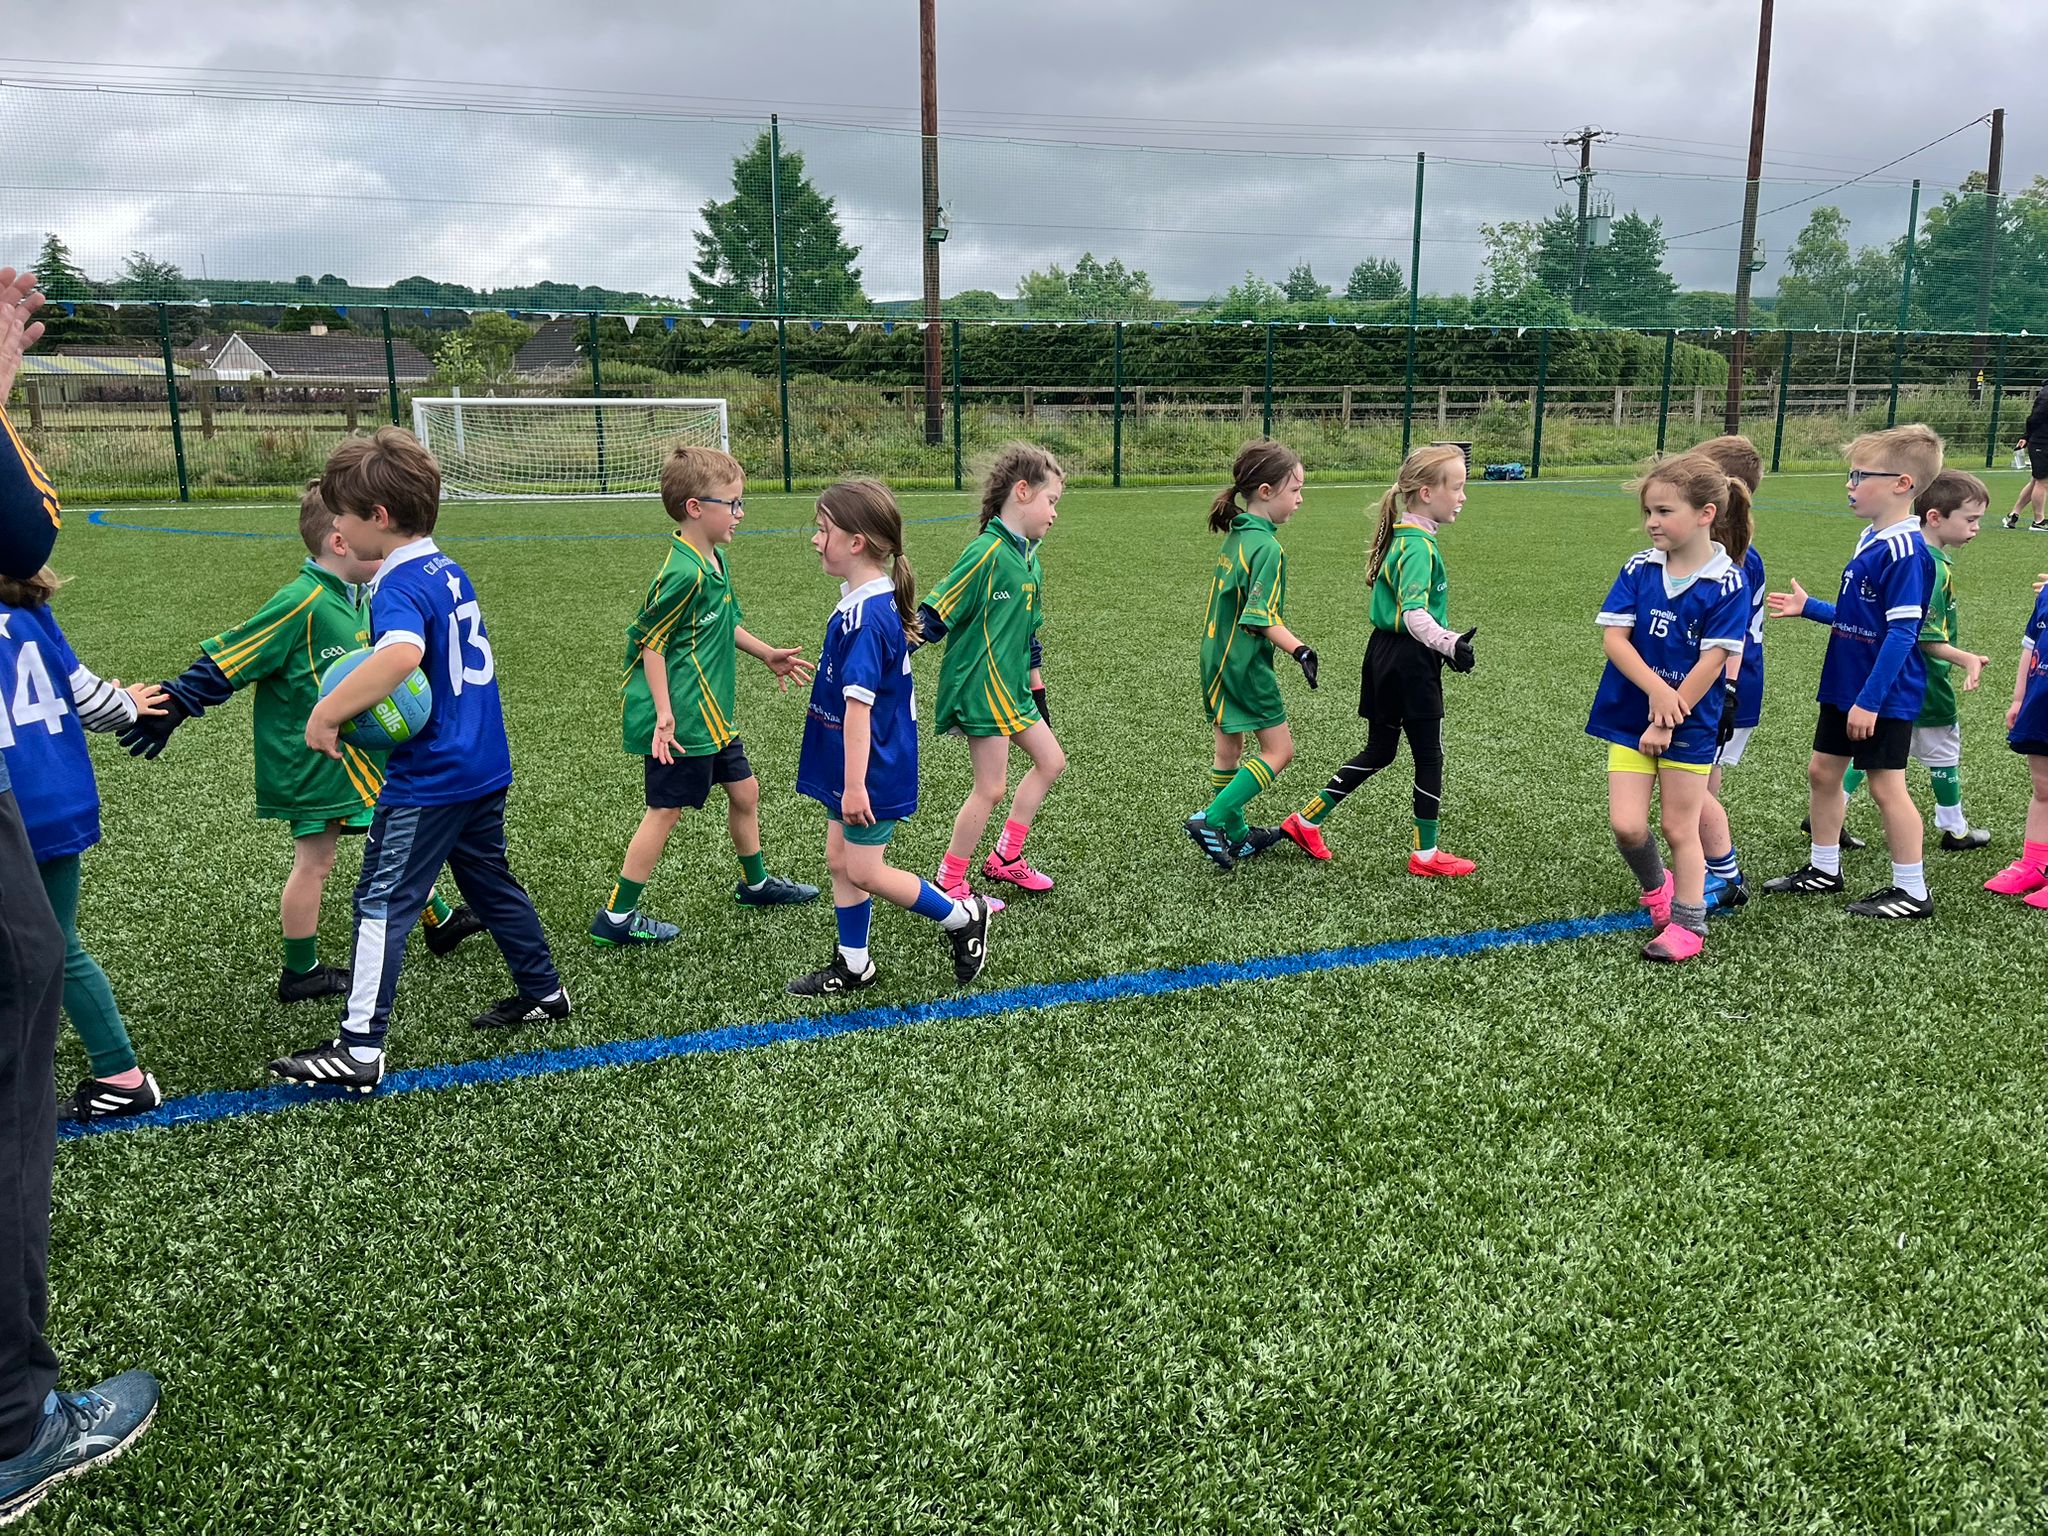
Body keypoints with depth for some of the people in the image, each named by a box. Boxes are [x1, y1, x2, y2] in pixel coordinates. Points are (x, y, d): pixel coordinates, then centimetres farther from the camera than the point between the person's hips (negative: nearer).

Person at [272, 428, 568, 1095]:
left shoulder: (398, 587, -19)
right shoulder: (449, 572, 9)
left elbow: (401, 656, -41)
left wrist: (327, 712, -34)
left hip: (429, 781, -9)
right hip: (485, 766, 9)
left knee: (383, 902, -2)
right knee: (491, 883, 22)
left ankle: (360, 1048, 1)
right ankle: (544, 991, 33)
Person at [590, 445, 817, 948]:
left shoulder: (717, 561, 7)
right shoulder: (684, 573, -23)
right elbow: (649, 641, -19)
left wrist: (767, 654, 25)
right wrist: (664, 714, -22)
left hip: (710, 713, 10)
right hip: (680, 720, -10)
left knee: (744, 789, 19)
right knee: (667, 809, -1)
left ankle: (756, 883, 39)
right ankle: (616, 917, 10)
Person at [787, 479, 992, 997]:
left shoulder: (864, 615, -25)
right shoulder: (878, 602, 6)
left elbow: (858, 703, -27)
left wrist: (855, 784, -27)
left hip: (872, 772, -10)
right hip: (856, 769, 10)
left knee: (863, 871, 1)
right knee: (839, 860, 15)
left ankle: (963, 917, 17)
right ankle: (852, 965, 29)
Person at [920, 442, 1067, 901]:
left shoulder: (1029, 558, 10)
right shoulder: (987, 553, -18)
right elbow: (936, 614, -19)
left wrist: (1036, 683, 25)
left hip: (1011, 686, 10)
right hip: (980, 687, -10)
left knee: (1050, 760, 16)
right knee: (991, 788, -4)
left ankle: (1004, 859, 26)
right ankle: (948, 882, 11)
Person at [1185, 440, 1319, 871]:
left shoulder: (1235, 535, 8)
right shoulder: (1266, 547, -20)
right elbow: (1264, 618, -24)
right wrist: (1299, 651, -28)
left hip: (1219, 656, 10)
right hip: (1246, 663, -10)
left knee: (1229, 746, 16)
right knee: (1278, 750, 0)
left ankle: (1235, 835, 28)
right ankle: (1212, 819, -5)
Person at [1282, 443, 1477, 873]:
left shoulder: (1402, 536, 11)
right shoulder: (1419, 547, -20)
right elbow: (1414, 613, -33)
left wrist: (1445, 644, 29)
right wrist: (1449, 644, -48)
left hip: (1386, 654, 10)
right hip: (1411, 661, -9)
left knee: (1379, 750, 18)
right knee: (1429, 757, 4)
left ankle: (1306, 820, 21)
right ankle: (1426, 854, 15)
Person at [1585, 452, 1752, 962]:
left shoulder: (1727, 584, -12)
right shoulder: (1639, 569, -1)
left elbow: (1712, 661, -14)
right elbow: (1613, 637, -8)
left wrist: (1666, 722, -16)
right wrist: (1656, 690, -22)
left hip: (1690, 726, -3)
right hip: (1629, 716, 3)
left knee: (1680, 829, 7)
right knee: (1626, 825, -2)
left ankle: (1687, 923, 24)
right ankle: (1655, 885, 29)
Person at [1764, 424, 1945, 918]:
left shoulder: (1904, 549, -21)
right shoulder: (1871, 538, 8)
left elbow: (1902, 632, -24)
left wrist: (1870, 700, -25)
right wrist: (1809, 608, 23)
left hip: (1884, 696, -10)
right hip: (1845, 687, 10)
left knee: (1886, 785, -1)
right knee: (1822, 771, 16)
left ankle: (1912, 892, 12)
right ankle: (1824, 869, 30)